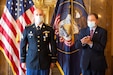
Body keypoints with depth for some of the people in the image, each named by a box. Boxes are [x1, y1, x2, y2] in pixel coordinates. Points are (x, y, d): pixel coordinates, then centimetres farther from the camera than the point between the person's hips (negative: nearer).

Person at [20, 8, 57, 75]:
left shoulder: (49, 30, 1)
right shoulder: (27, 29, 1)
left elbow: (53, 46, 4)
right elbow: (23, 46, 5)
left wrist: (53, 61, 3)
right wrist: (23, 61, 4)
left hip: (45, 63, 0)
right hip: (31, 62, 0)